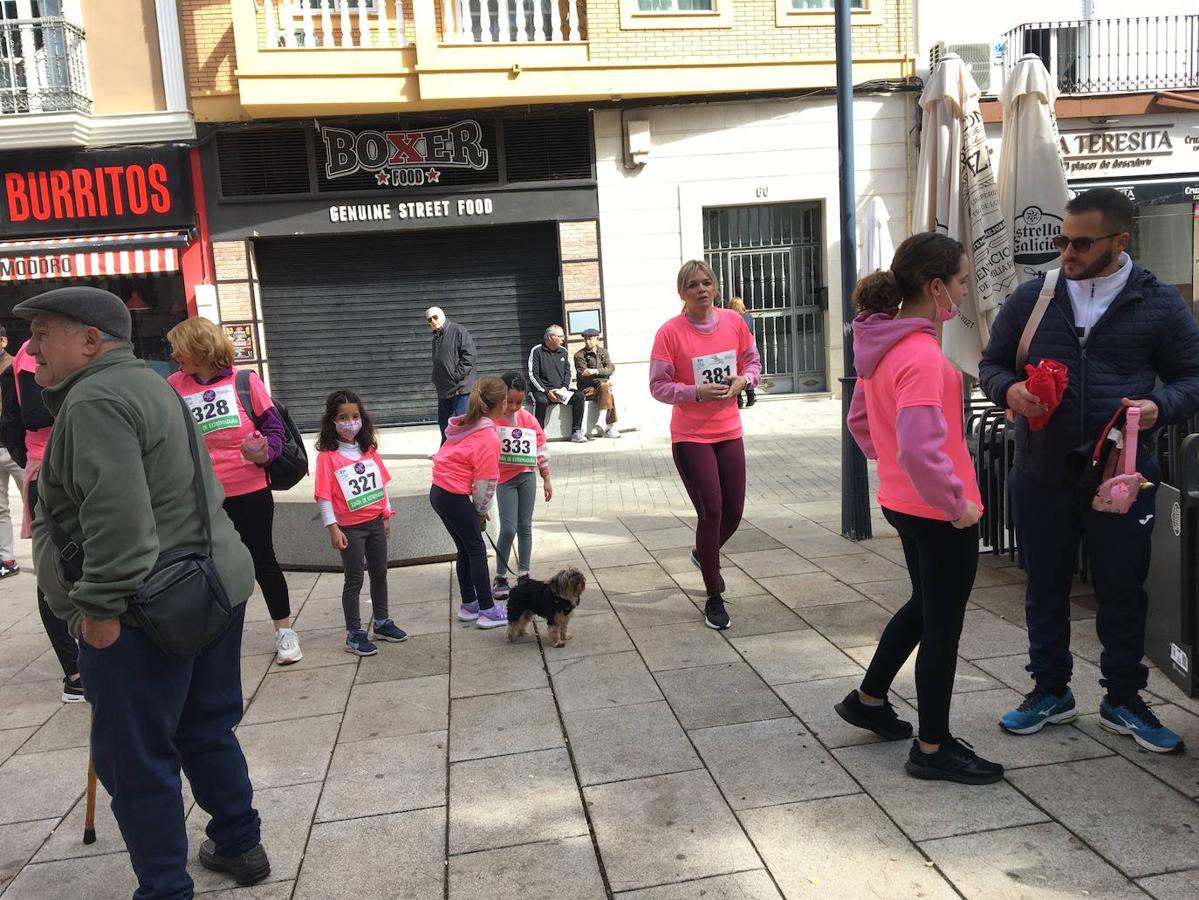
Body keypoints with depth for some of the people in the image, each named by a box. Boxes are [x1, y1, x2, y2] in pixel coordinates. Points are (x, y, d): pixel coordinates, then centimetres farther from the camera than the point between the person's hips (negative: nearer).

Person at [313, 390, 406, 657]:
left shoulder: (369, 450, 4)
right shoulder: (327, 456, -13)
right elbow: (324, 495, -14)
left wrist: (386, 515, 10)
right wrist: (333, 528, -17)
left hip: (375, 523, 6)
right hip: (350, 527, -6)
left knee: (380, 575, 16)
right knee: (354, 580, 2)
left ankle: (381, 622, 32)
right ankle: (354, 635, 13)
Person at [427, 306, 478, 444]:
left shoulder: (458, 331, -7)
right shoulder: (436, 337, 18)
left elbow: (469, 355, -14)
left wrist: (457, 376, -16)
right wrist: (436, 381, 14)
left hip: (461, 388, -8)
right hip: (443, 390, 8)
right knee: (443, 424, 13)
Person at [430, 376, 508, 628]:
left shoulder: (466, 425, 9)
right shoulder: (489, 438, -17)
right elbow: (485, 482, -14)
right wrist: (482, 511, 3)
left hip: (439, 492, 8)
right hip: (455, 497, -8)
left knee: (465, 549, 18)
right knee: (477, 550, 3)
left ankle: (469, 605, 28)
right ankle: (488, 611, 9)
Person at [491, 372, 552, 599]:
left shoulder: (528, 419, 0)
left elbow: (541, 449, 6)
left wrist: (546, 479, 8)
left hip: (527, 476, 4)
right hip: (504, 478, -4)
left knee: (525, 527, 10)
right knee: (508, 528, -8)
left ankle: (523, 574, 20)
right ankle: (500, 577, 7)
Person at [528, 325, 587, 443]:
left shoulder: (563, 351, 13)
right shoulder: (537, 351, -3)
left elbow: (567, 372, 16)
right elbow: (533, 375, -7)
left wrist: (565, 387, -4)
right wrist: (547, 391, -16)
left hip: (561, 390, 5)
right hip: (541, 390, -5)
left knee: (579, 395, -20)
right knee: (541, 401, -37)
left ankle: (576, 432, -15)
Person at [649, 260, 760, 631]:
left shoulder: (733, 321, 0)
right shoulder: (670, 332, -12)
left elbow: (752, 361, 13)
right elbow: (658, 386, -10)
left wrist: (743, 380, -8)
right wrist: (697, 392, -24)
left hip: (729, 432, 5)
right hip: (691, 436, -5)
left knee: (734, 511, 11)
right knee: (711, 513, -5)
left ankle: (703, 553, 45)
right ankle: (714, 599, 11)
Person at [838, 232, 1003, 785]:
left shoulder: (880, 343, 4)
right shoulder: (922, 356, -25)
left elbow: (860, 422, 14)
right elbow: (919, 451, -32)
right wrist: (957, 504, -20)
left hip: (902, 502, 9)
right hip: (941, 512, -9)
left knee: (926, 604, 26)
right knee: (943, 623, 6)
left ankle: (868, 699, 39)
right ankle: (932, 749, 22)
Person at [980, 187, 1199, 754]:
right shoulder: (1031, 299, 3)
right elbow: (991, 363, 10)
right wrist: (1008, 389, -13)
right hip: (1041, 476, 1)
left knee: (1123, 590, 10)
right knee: (1045, 586, 12)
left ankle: (1123, 700, 29)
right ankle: (1050, 691, 30)